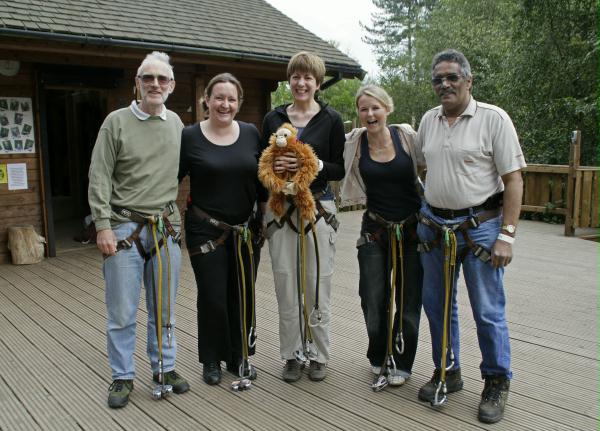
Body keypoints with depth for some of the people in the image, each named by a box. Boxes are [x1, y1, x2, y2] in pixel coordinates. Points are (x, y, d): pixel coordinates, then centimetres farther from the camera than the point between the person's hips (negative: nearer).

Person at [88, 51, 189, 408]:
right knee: (122, 312, 3)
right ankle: (123, 377, 19)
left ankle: (165, 367, 27)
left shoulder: (176, 123, 9)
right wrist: (103, 225, -11)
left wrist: (179, 215, 13)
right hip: (125, 228, -3)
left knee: (165, 308, 12)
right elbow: (99, 178, -5)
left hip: (166, 228, 4)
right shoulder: (117, 121, -3)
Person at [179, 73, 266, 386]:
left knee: (243, 295, 9)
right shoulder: (190, 136, -4)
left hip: (245, 229, 3)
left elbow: (262, 179, 9)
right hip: (205, 229, -2)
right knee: (212, 297, 2)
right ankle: (212, 360, 24)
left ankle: (239, 356, 28)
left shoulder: (251, 133, 3)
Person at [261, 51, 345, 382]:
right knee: (285, 285, 4)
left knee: (317, 285, 1)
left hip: (318, 207, -2)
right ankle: (292, 355, 20)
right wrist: (273, 166, -10)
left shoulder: (331, 120, 3)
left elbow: (340, 169, 0)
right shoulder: (273, 118, 10)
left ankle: (318, 355, 19)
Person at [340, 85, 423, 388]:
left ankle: (401, 363, 30)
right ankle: (378, 358, 31)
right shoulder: (354, 143, -3)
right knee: (373, 300, 3)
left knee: (409, 301, 8)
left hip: (412, 228, -1)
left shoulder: (407, 136, -8)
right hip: (375, 230, 1)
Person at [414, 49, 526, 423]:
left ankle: (497, 384, 22)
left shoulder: (494, 119, -8)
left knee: (489, 311, 2)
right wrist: (424, 216, 11)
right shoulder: (429, 120, 8)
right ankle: (448, 372, 33)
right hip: (434, 226, 6)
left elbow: (513, 180, -10)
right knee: (437, 305, 14)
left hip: (480, 227, -5)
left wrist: (506, 236, -14)